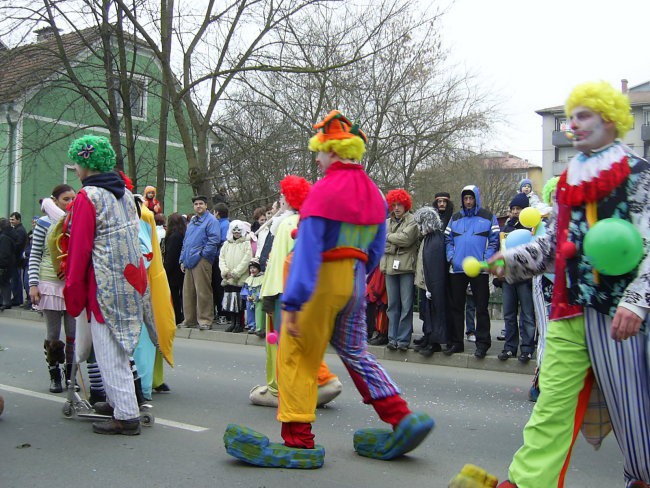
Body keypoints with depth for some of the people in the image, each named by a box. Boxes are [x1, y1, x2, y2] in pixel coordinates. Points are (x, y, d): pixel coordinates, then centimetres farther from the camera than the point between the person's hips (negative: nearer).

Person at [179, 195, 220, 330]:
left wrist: (202, 253, -13)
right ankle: (190, 319, 17)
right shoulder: (192, 221, 23)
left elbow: (214, 239, -13)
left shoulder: (211, 220, -2)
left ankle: (205, 319, -1)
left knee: (203, 291, -7)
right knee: (188, 292, 9)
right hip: (189, 261, 8)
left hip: (202, 261, -8)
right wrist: (183, 260, 19)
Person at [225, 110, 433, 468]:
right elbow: (375, 250, 13)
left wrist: (293, 303, -22)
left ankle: (298, 441, 6)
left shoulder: (325, 189, -15)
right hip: (355, 279, 8)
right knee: (355, 352, 20)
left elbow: (308, 249, -21)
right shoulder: (373, 192, 8)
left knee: (295, 355, 2)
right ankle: (402, 419, 19)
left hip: (322, 279, -8)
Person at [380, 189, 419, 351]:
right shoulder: (387, 222, 18)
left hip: (406, 267, -5)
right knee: (392, 305, 7)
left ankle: (403, 339, 2)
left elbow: (406, 238, -14)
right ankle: (392, 338, 11)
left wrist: (388, 237, -1)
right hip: (390, 267, 5)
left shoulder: (412, 221, 1)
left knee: (406, 305, -3)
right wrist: (397, 246, -1)